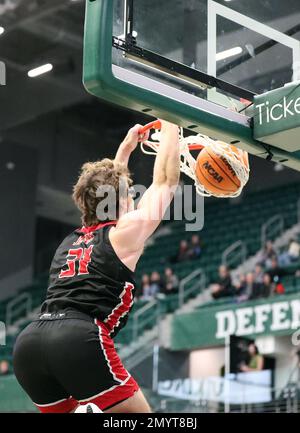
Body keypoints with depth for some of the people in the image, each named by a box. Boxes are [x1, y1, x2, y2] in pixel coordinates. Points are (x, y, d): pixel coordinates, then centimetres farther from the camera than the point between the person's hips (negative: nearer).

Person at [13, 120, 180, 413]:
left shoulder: (71, 240, 27)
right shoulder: (126, 231, 10)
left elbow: (103, 189, 45)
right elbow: (165, 181, 21)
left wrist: (125, 149, 54)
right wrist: (171, 128, 31)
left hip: (28, 342, 7)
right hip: (79, 339, -6)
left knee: (64, 410, 24)